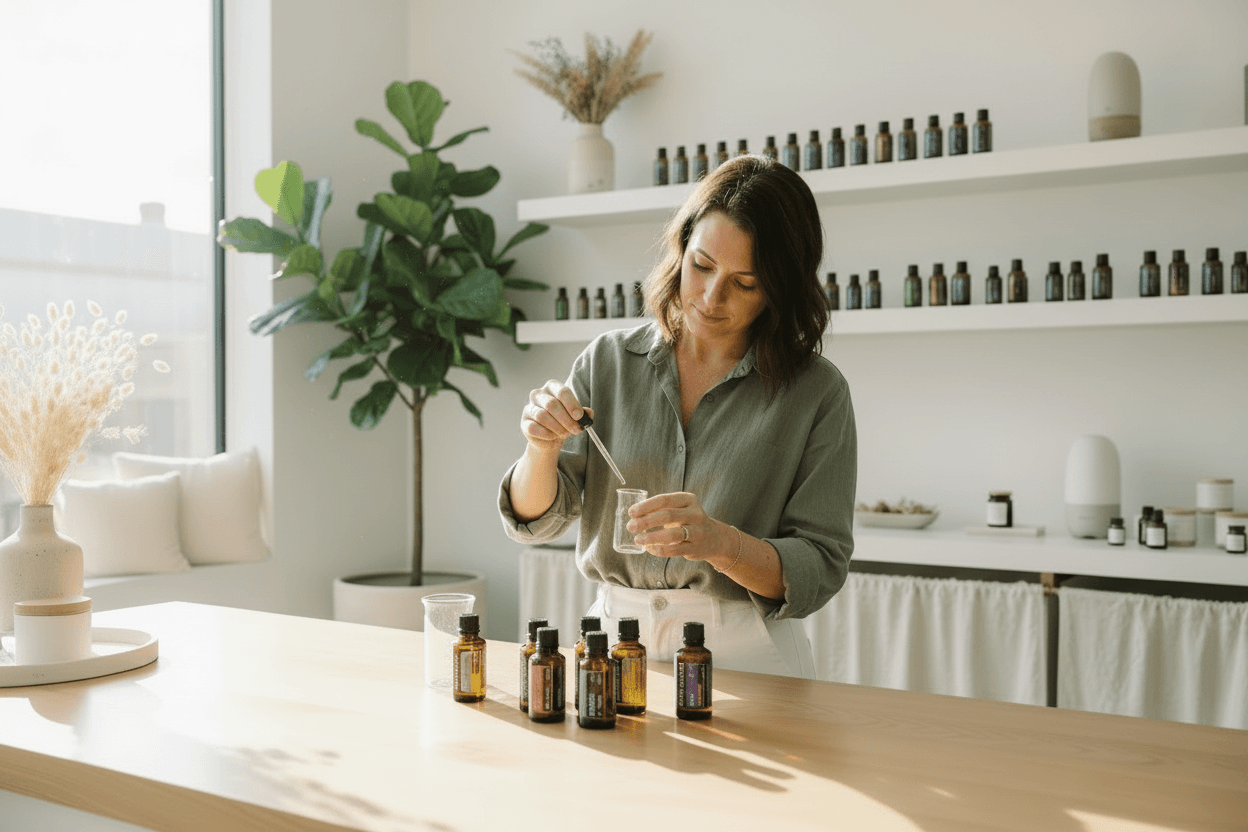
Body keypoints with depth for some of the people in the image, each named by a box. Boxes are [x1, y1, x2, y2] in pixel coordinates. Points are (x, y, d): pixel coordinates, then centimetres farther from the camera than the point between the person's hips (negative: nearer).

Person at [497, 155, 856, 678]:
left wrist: (718, 542, -23)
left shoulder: (816, 392, -4)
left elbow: (819, 568, -6)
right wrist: (542, 449, -15)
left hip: (746, 658, -2)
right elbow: (534, 521, 5)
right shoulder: (608, 360, 5)